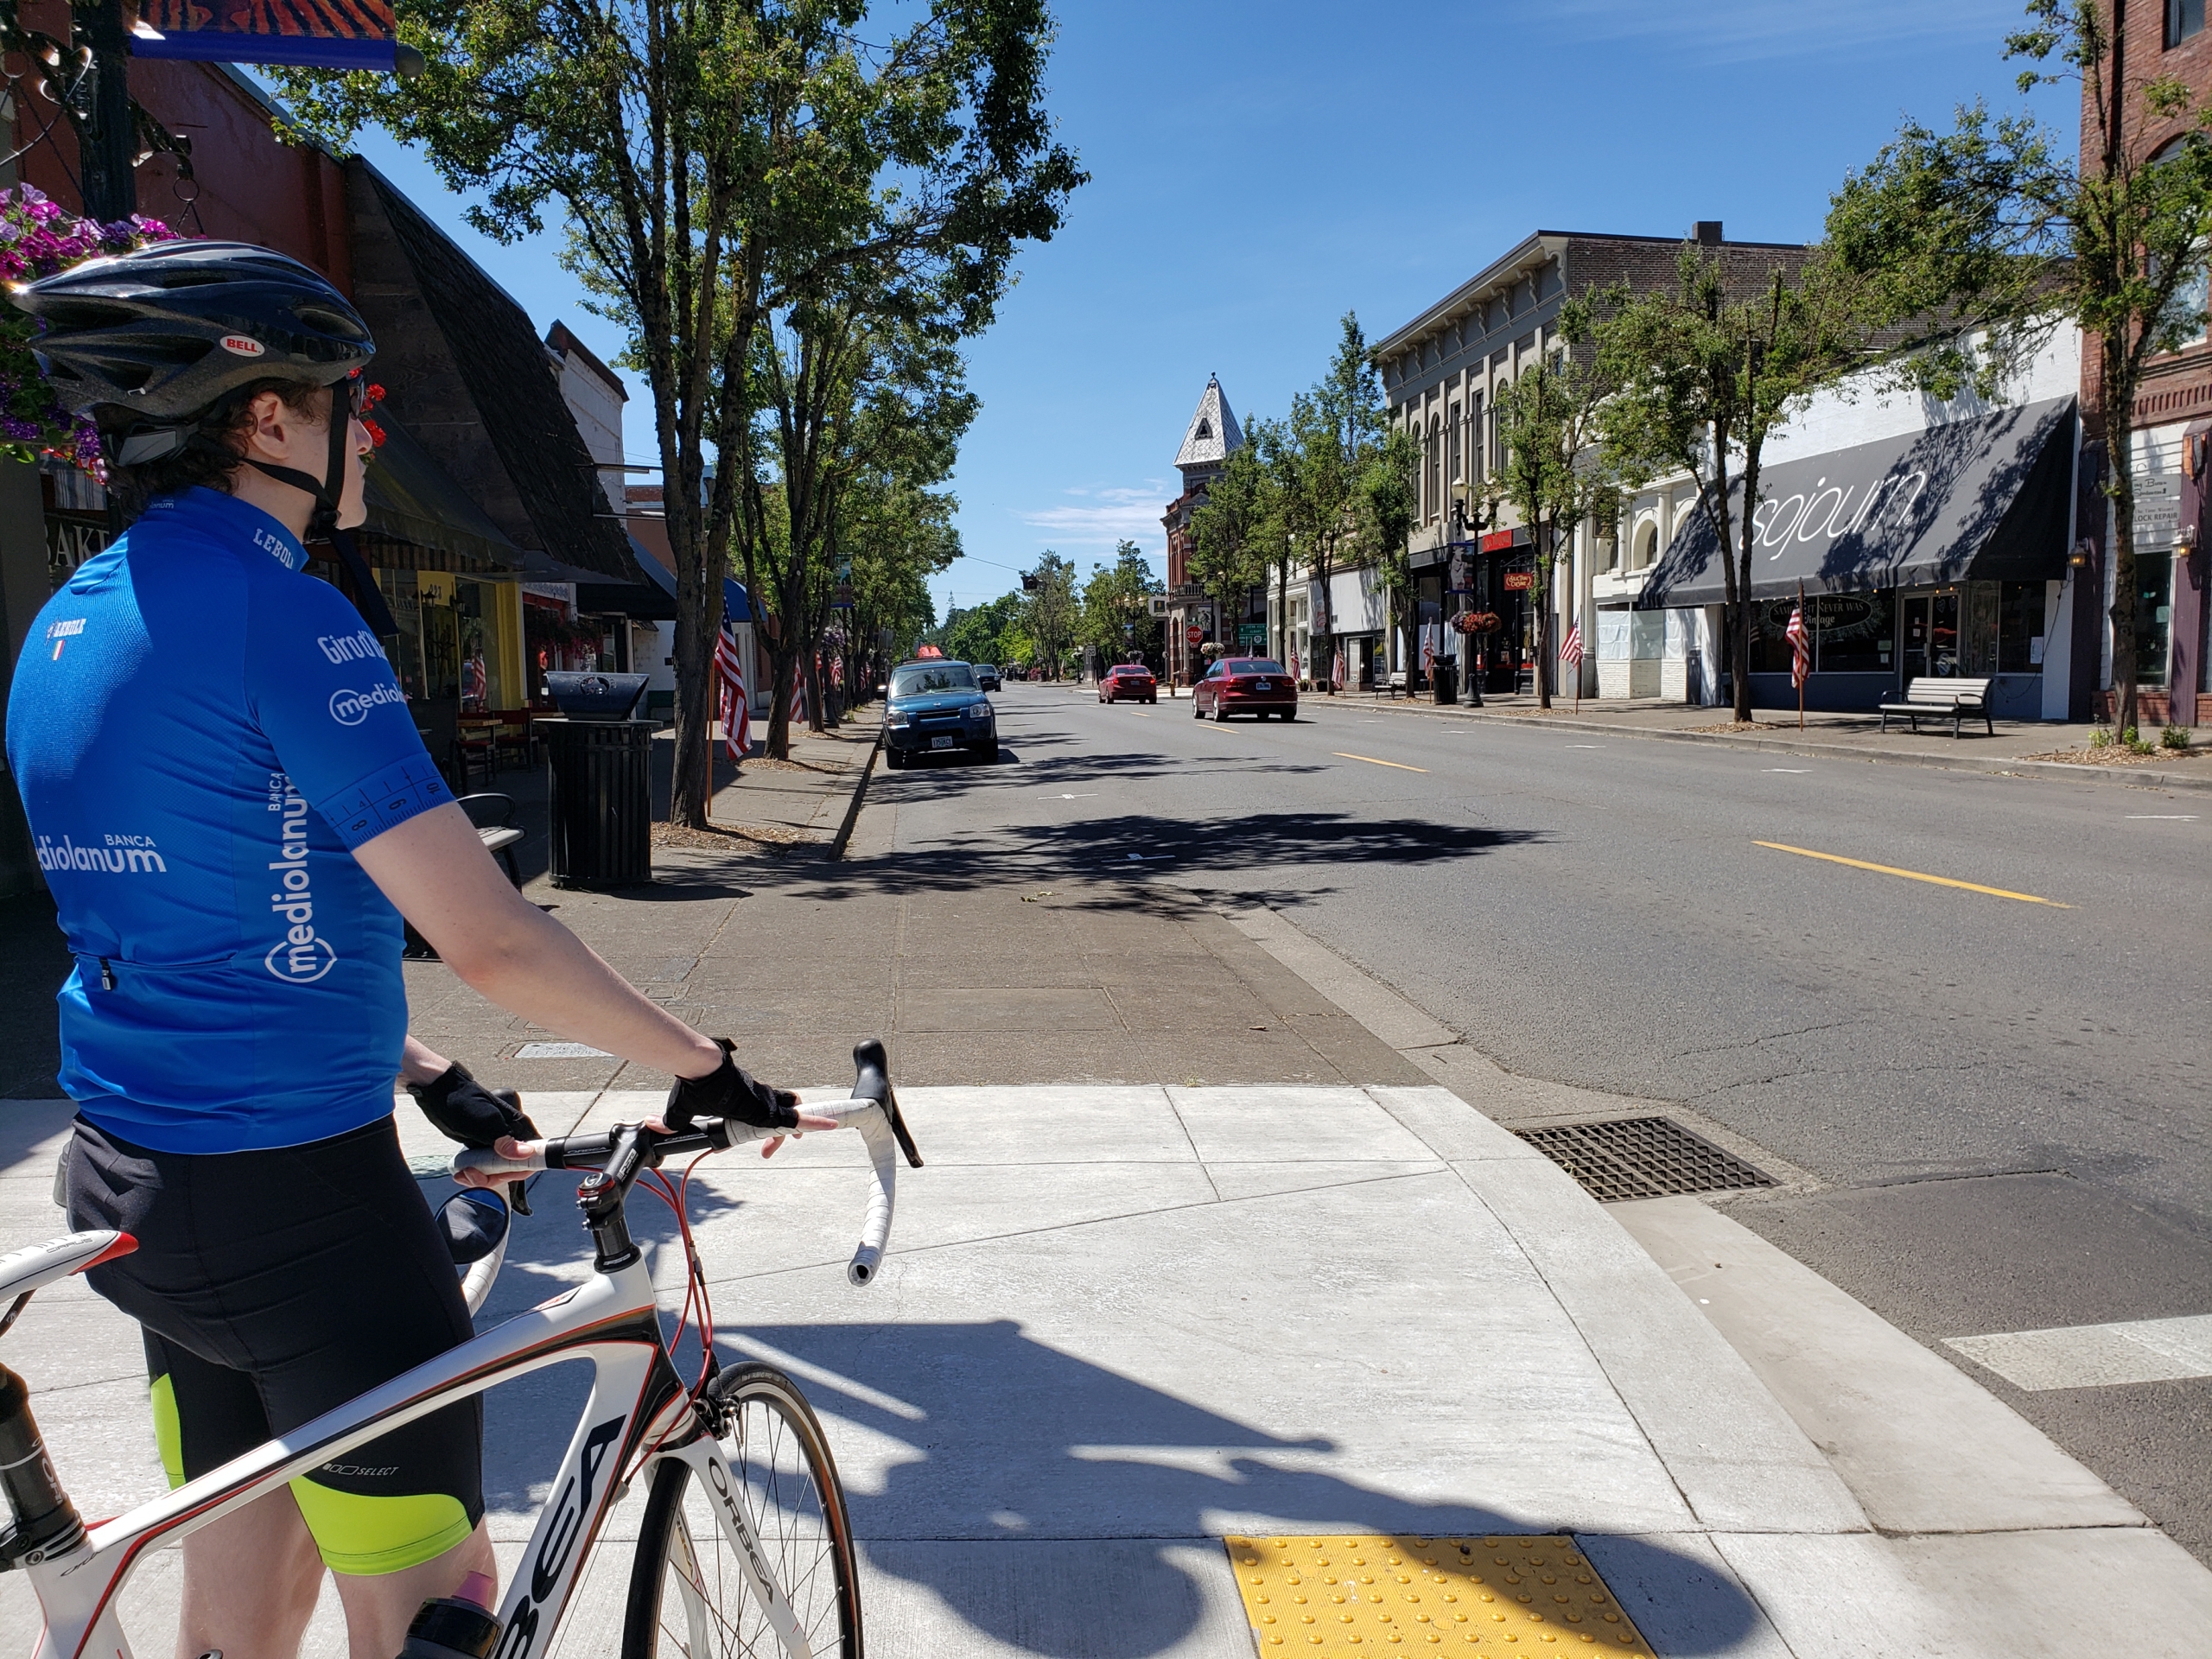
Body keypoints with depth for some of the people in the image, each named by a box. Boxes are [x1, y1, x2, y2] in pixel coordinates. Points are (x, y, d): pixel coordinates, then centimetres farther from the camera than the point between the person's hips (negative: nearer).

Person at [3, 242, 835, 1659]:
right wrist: (706, 1071, -12)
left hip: (135, 1170, 9)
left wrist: (421, 1075, 18)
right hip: (292, 1197, -9)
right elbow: (492, 941, -24)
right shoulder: (274, 606, -20)